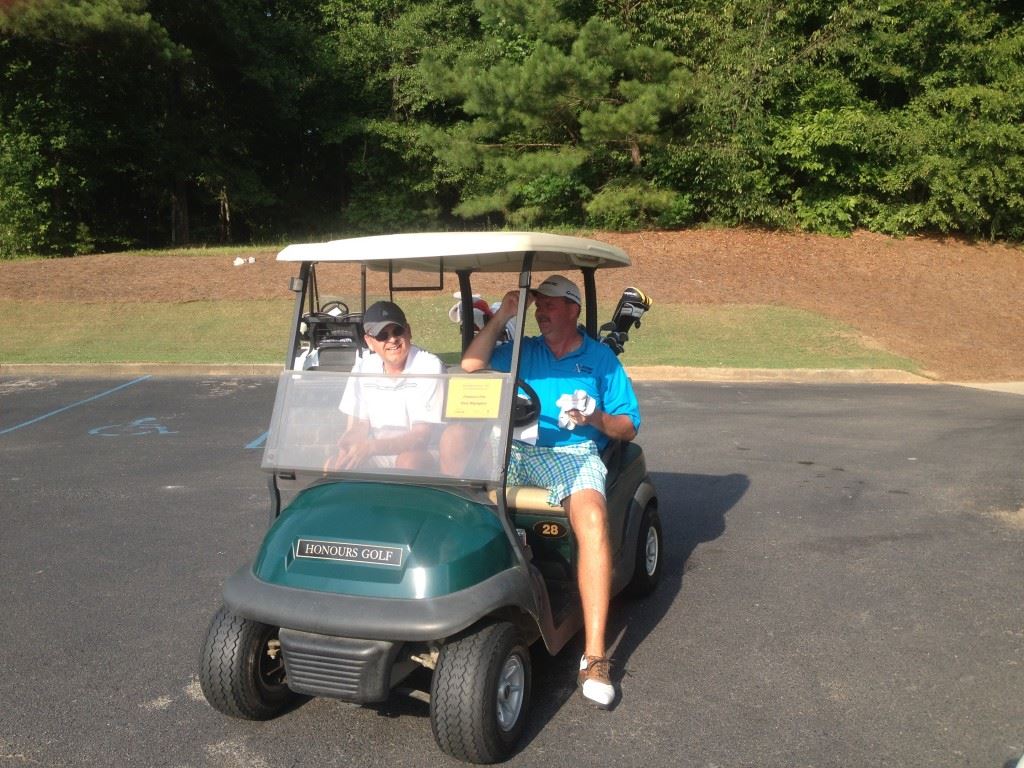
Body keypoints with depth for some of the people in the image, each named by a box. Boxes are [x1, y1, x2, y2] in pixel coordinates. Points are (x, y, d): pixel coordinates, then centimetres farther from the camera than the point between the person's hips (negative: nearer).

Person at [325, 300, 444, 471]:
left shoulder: (429, 366, -12)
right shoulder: (363, 367, 4)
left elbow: (421, 436, -15)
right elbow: (358, 427, 6)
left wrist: (371, 447, -29)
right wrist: (345, 447, -20)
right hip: (373, 457, 3)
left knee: (408, 461, -36)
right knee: (332, 465, -25)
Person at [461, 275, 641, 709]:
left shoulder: (600, 358, 14)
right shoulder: (523, 351, 21)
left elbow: (629, 427, 10)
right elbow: (471, 365, 6)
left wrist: (598, 419, -11)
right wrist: (502, 316, 3)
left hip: (575, 454, -3)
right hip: (517, 452, 3)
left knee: (592, 518, -35)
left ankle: (595, 656, -34)